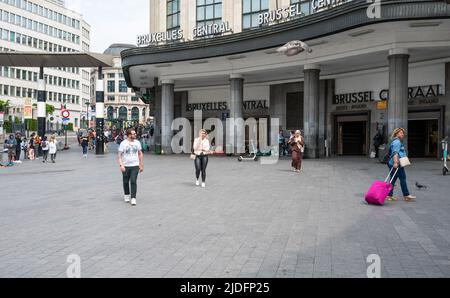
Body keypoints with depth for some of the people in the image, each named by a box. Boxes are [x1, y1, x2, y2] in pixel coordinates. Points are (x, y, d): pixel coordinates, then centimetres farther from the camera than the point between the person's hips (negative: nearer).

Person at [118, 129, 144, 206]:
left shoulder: (137, 143, 4)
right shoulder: (123, 143, -5)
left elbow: (140, 154, 12)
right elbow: (119, 155, -5)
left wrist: (141, 165, 9)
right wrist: (121, 165, -18)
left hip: (135, 166, 1)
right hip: (125, 166, -1)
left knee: (133, 182, -9)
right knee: (126, 182, 11)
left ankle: (133, 198, -5)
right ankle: (127, 195, 33)